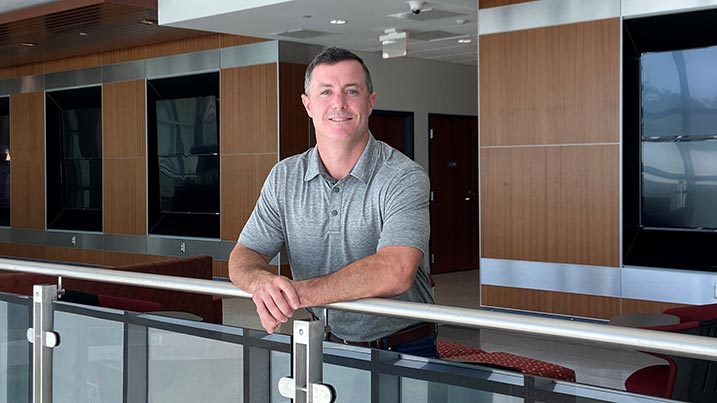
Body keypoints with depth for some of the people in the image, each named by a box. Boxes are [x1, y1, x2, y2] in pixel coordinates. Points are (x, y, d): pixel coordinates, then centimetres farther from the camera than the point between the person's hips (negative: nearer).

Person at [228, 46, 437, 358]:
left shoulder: (403, 177, -14)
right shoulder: (284, 178, 3)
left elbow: (395, 273, -29)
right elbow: (244, 256, 0)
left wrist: (299, 292, -34)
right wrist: (263, 282, -27)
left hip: (403, 353, -3)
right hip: (325, 345, 3)